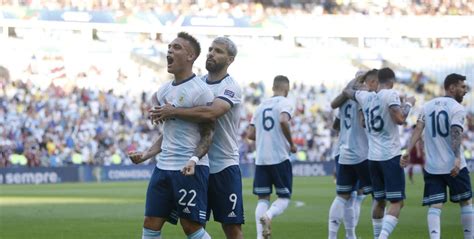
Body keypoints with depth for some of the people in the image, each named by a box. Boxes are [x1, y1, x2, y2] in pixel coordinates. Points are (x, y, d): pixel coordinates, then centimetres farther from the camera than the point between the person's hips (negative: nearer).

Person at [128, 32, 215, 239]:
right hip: (163, 167, 8)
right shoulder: (164, 90, 15)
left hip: (189, 169, -8)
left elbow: (208, 134, -8)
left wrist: (194, 159, -24)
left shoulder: (200, 91, -9)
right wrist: (145, 155, 12)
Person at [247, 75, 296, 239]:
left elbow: (251, 134, 14)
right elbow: (283, 121, -23)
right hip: (280, 158, -5)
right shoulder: (284, 103, -3)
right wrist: (291, 144, -11)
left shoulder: (261, 106, 15)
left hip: (261, 159, 5)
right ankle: (268, 216, -26)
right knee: (284, 198, 4)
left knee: (263, 198, 9)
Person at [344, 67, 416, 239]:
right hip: (390, 156, -7)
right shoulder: (390, 95, -9)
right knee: (397, 202, -7)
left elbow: (347, 91, 28)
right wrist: (408, 104, -4)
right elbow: (399, 119, -21)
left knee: (379, 200, 19)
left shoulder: (365, 96, 9)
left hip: (373, 157, 7)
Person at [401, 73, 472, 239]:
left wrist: (408, 151, -6)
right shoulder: (457, 108, -6)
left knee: (434, 206, -2)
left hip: (432, 167, 4)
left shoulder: (428, 106, 11)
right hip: (454, 166, -4)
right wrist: (457, 158, -30)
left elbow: (418, 129, 0)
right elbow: (455, 133, -20)